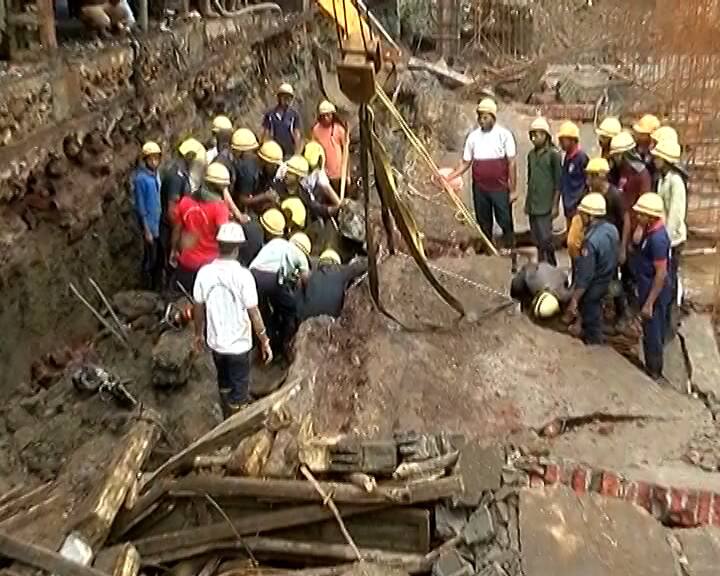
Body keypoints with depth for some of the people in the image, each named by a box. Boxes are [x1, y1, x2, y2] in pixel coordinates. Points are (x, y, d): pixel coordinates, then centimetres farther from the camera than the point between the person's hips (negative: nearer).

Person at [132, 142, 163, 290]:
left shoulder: (156, 173, 5)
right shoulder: (141, 178, -18)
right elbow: (140, 207, -17)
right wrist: (147, 231, -16)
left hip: (160, 222, 7)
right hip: (150, 224, -7)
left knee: (160, 257, 16)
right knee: (150, 259, 3)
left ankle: (158, 287, 29)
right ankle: (148, 289, 16)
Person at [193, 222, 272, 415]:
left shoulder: (204, 272, -10)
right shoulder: (243, 275, -22)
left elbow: (198, 308, 1)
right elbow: (253, 313, -19)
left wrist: (199, 334, 17)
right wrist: (265, 341, -7)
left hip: (215, 341, 5)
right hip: (239, 344, -5)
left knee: (224, 383, 28)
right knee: (240, 389, 14)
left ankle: (228, 419, 48)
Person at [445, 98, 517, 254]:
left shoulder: (504, 134, -3)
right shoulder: (473, 136, 6)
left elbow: (511, 163, -4)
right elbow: (466, 163, 10)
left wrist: (513, 189, -7)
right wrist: (449, 177, -3)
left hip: (500, 187, -3)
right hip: (480, 188, 3)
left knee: (505, 220, 0)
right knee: (483, 222, 11)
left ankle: (508, 247, 13)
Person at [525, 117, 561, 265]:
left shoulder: (553, 154, -7)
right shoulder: (531, 154, 11)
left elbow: (558, 182, -8)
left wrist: (555, 205, -11)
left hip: (546, 205, -6)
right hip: (532, 205, 6)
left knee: (545, 238, -8)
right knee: (537, 239, 10)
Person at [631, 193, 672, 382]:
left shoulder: (657, 238, -29)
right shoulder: (650, 230, -1)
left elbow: (661, 274, -26)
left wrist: (649, 303, -23)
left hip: (655, 291, -10)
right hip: (648, 286, 10)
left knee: (652, 332, 6)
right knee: (651, 330, 23)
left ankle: (654, 372, 23)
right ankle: (651, 367, 40)